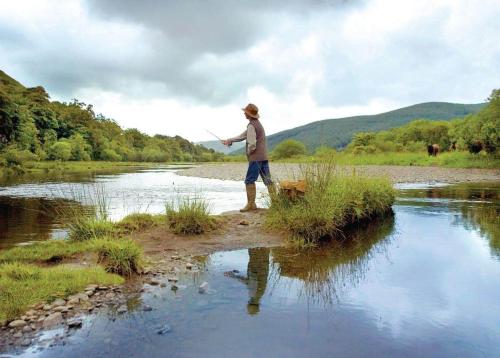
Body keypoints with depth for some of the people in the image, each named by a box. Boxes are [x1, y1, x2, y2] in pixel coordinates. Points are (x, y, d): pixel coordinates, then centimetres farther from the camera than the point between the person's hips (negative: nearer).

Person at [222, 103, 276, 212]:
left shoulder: (251, 126, -12)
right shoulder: (258, 123, 19)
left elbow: (252, 144, -19)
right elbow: (243, 135, 26)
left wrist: (248, 153, 0)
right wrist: (229, 140, 27)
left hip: (256, 157, -9)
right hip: (263, 157, 9)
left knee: (249, 180, -2)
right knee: (267, 180, 6)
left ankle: (251, 204, 0)